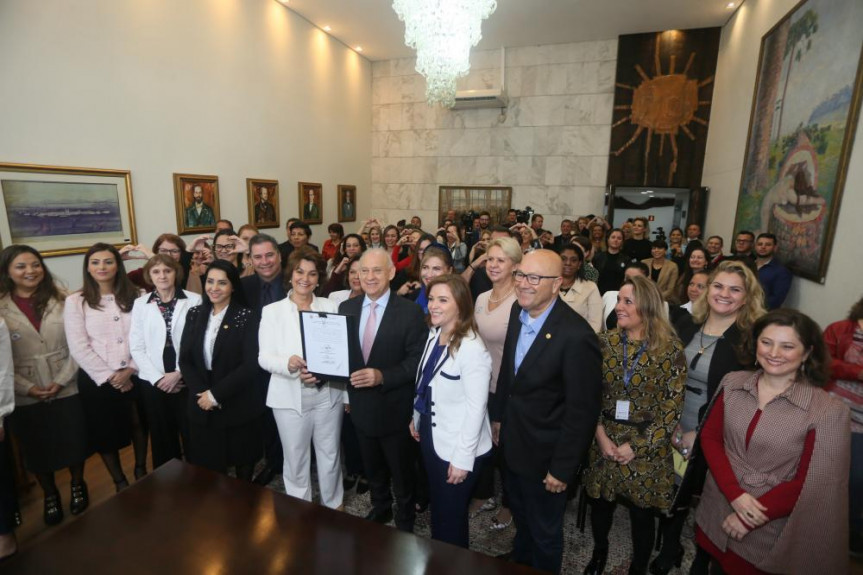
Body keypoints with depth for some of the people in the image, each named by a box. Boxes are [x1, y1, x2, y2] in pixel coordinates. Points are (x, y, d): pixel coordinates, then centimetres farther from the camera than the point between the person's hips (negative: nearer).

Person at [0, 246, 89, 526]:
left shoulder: (61, 301, -1)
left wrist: (61, 380, -10)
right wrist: (27, 387, -12)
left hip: (67, 390, 0)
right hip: (25, 397, 0)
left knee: (74, 443, 12)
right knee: (38, 451, 15)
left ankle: (78, 485, 36)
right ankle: (50, 495, 38)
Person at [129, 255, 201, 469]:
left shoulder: (194, 300, -4)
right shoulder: (140, 304, 4)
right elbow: (136, 347, 2)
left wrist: (178, 373, -10)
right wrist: (158, 378, -7)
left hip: (186, 379, -2)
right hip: (153, 382, 2)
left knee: (191, 435, 6)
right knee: (162, 437, 14)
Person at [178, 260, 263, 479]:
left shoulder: (247, 317, -11)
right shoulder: (194, 314, 4)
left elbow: (250, 365, -16)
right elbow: (185, 359, 2)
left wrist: (216, 394, -16)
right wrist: (201, 392, -10)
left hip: (238, 406, -3)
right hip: (201, 406, 3)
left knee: (242, 463, 14)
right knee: (207, 466, 13)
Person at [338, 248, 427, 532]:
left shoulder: (410, 311, -16)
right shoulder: (346, 307, -1)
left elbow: (417, 361, -18)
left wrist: (382, 376, -29)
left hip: (394, 407, -4)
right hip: (360, 404, 4)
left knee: (401, 471, 18)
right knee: (372, 467, 26)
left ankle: (405, 519, 44)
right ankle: (380, 508, 53)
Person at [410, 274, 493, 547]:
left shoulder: (472, 349, -26)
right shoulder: (433, 335, -1)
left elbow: (476, 408, -23)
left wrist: (463, 458, -19)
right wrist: (417, 417, 13)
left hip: (456, 446, -7)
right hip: (430, 435, 7)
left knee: (451, 517, 15)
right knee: (437, 508, 26)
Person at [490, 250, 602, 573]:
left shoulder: (576, 335, -29)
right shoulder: (519, 312, -6)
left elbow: (582, 411, -23)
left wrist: (562, 468, -17)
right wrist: (498, 415, 12)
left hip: (545, 453, -7)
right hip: (513, 442, 7)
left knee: (544, 532, 20)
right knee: (520, 515, 32)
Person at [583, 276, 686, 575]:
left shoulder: (670, 349, -12)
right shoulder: (605, 342, -5)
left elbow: (673, 406, -9)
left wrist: (636, 445, -11)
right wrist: (601, 435, -9)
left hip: (647, 448, -2)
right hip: (606, 440, 2)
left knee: (641, 512, 14)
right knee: (600, 503, 17)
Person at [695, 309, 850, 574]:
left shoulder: (827, 411, -15)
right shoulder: (733, 383, -5)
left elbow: (809, 483, -12)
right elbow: (710, 436, -4)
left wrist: (750, 519, -12)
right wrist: (734, 494, -15)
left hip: (771, 530, -3)